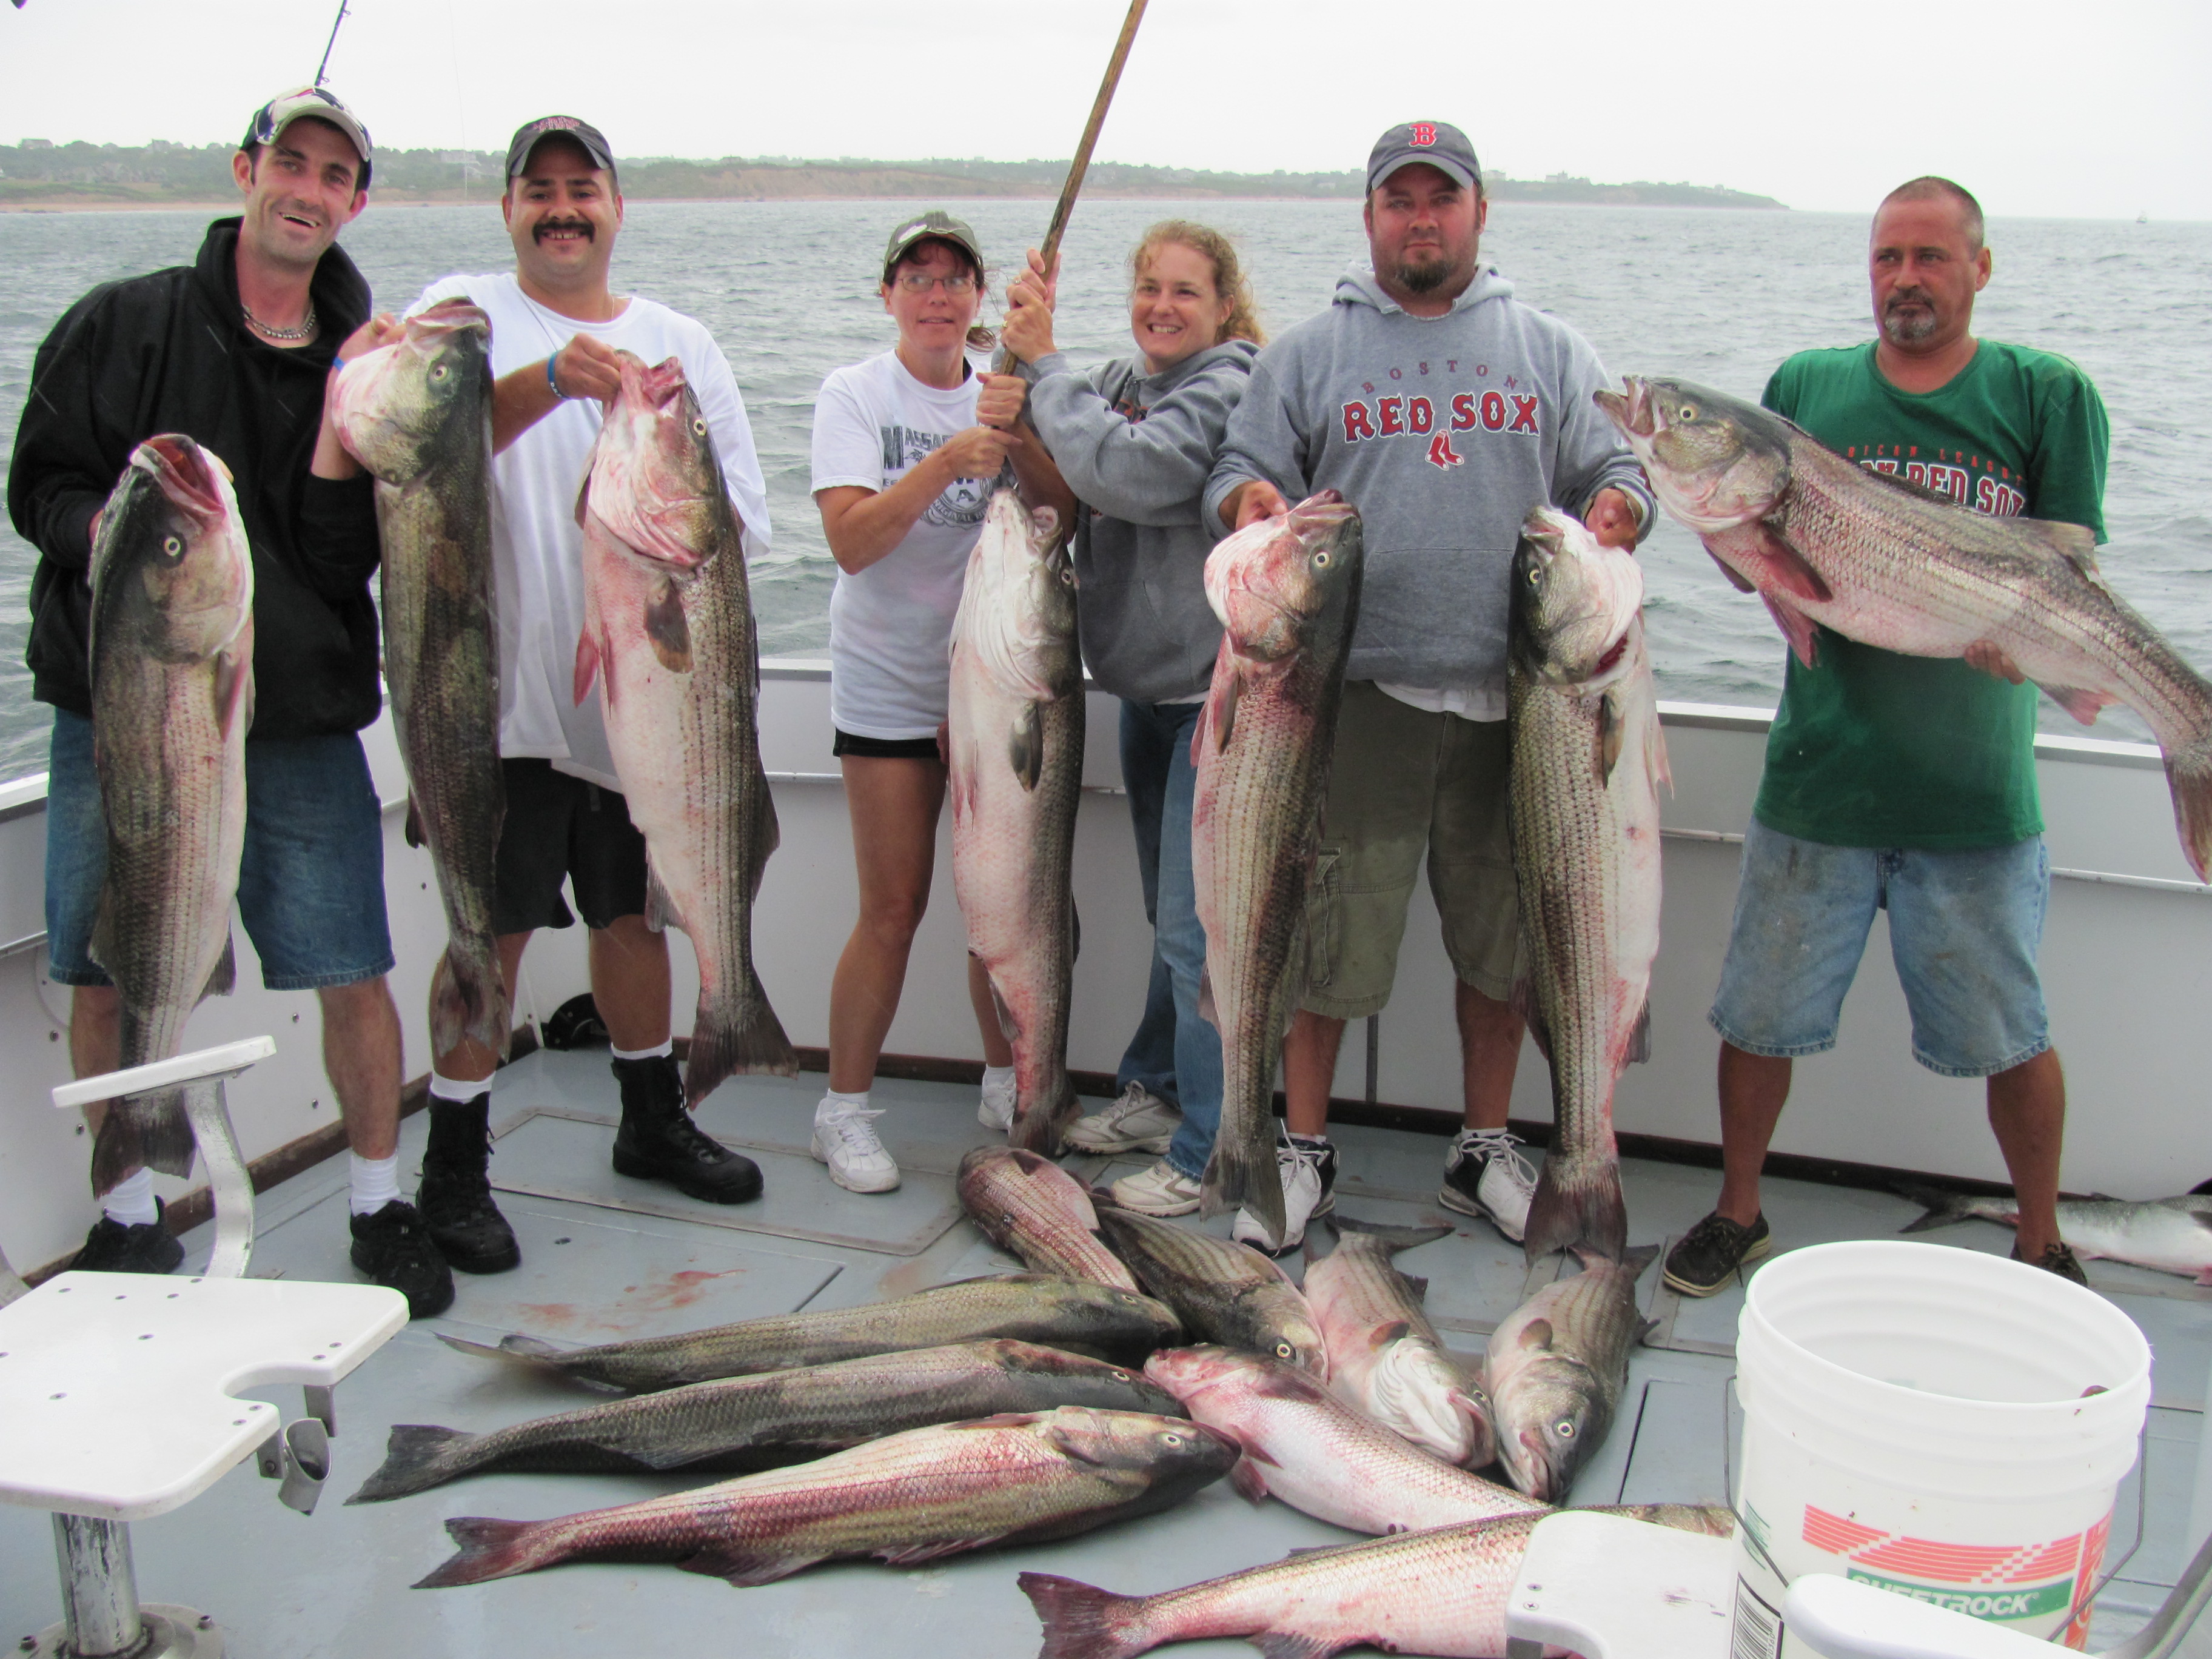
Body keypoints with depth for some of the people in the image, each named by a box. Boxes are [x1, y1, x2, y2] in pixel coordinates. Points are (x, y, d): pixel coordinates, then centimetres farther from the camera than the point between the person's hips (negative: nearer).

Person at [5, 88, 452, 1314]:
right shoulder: (123, 324, 3)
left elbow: (343, 559, -2)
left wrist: (340, 421, -16)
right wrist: (109, 535, -17)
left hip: (300, 720, 0)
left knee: (353, 976, -2)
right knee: (105, 978, 6)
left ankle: (379, 1204, 18)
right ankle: (130, 1212, 26)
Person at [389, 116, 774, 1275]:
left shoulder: (680, 342, 12)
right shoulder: (463, 315, 1)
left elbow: (744, 518, 7)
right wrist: (549, 379, -36)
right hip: (506, 691, -4)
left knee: (633, 914, 16)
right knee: (494, 927, 0)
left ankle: (654, 1121, 31)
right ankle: (454, 1165, 13)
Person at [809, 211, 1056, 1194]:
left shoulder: (1002, 395, 5)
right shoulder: (855, 394, -4)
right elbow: (851, 540, -17)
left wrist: (1017, 432, -25)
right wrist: (948, 461, -28)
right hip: (889, 684, -3)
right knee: (893, 909, -2)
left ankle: (1005, 1084, 26)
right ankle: (845, 1108, 12)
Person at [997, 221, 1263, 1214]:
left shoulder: (1233, 386, -13)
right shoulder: (1119, 381, 12)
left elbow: (1133, 472, -28)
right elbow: (1070, 503, 8)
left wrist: (1045, 364, -19)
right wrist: (1025, 400, -8)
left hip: (1215, 690, -8)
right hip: (1146, 686, 8)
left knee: (1195, 923, -5)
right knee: (1172, 913, 20)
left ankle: (1207, 1150, 5)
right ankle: (1154, 1091, 34)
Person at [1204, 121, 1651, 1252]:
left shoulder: (1550, 352, 14)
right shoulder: (1308, 354, 10)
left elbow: (1612, 471, 14)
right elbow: (1240, 473, 8)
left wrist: (1619, 508, -10)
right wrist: (1247, 502, -16)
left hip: (1510, 694, 2)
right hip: (1357, 689, -2)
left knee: (1502, 934, 10)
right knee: (1328, 930, 1)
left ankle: (1484, 1150, 27)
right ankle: (1304, 1149, 18)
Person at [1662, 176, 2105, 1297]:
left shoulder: (2047, 395, 2)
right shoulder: (1804, 388, 7)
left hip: (1975, 786, -1)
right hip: (1818, 772, 2)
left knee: (2010, 1036, 8)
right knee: (1758, 1015, 8)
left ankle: (2040, 1246, 30)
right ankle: (1737, 1214, 30)